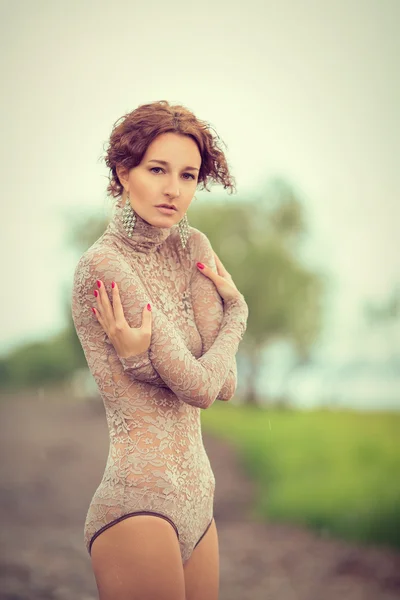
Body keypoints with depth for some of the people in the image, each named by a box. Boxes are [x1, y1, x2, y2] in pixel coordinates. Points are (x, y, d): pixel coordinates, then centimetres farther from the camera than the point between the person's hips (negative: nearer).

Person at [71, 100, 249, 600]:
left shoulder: (193, 247, 7)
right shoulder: (104, 264, -13)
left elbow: (224, 384, 0)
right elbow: (198, 387, -14)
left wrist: (143, 355, -12)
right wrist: (236, 312, 1)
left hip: (196, 497, 7)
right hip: (140, 502, -7)